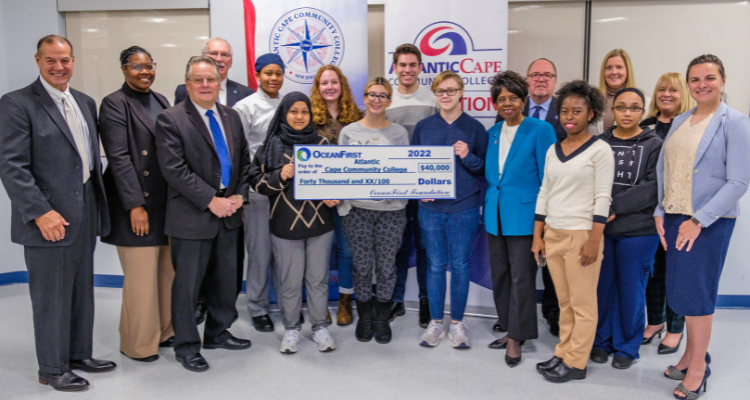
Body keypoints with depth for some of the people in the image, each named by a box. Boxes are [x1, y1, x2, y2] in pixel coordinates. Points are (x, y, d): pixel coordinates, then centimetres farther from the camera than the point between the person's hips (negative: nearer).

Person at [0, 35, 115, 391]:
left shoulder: (85, 103, 12)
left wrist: (99, 203, 10)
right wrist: (40, 212, -21)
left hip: (85, 215, 7)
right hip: (48, 218, -7)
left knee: (82, 291, 17)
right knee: (51, 297, 5)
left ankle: (79, 354, 33)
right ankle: (52, 369, 21)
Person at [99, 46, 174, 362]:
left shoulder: (160, 102, 14)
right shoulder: (114, 104, -6)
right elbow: (119, 158, -12)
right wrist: (135, 205, -16)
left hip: (167, 203, 7)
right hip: (138, 205, -6)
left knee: (168, 271, 12)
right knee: (142, 276, 0)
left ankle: (164, 331, 27)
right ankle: (139, 343, 16)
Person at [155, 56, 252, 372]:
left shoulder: (231, 116, 11)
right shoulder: (170, 119, -8)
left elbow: (244, 161, 12)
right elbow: (174, 170, -16)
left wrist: (239, 195, -3)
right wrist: (211, 201, -18)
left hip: (228, 213, 6)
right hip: (191, 216, -6)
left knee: (225, 278, 15)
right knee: (187, 283, 5)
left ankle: (217, 333, 34)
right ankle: (186, 346, 21)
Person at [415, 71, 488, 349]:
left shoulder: (475, 128, 1)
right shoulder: (423, 127, 5)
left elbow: (485, 169, 3)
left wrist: (468, 157, -16)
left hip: (464, 208, -1)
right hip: (431, 207, 1)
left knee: (460, 265, 6)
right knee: (435, 265, 8)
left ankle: (457, 323, 20)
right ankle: (436, 322, 21)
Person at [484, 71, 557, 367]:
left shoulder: (540, 130, -7)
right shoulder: (492, 133, 11)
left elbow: (547, 176, -7)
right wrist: (488, 207, 12)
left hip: (524, 215, -6)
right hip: (495, 215, 6)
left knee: (521, 277, 0)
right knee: (499, 273, 13)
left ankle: (516, 338, 11)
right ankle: (509, 329, 27)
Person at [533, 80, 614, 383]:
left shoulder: (600, 150, -5)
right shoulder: (553, 150, 11)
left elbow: (603, 198, -9)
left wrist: (594, 241, -14)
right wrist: (537, 236, 10)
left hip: (581, 235, -5)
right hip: (553, 233, 5)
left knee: (582, 303, 2)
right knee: (564, 301, 12)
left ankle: (575, 363, 12)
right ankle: (563, 354, 23)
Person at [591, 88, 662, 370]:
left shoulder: (654, 145, 0)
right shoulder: (601, 143, 6)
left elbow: (651, 188, -9)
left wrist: (614, 206, -16)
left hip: (638, 231, -2)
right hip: (601, 229, 2)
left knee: (631, 290, 7)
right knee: (603, 287, 10)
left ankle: (627, 347, 25)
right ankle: (602, 341, 28)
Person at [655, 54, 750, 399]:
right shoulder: (679, 121, 11)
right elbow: (662, 169, 11)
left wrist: (698, 221, -17)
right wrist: (659, 212, 1)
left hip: (709, 221, -5)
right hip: (674, 218, 5)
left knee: (694, 291, 0)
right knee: (679, 290, 11)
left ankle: (698, 364, 17)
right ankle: (692, 354, 28)